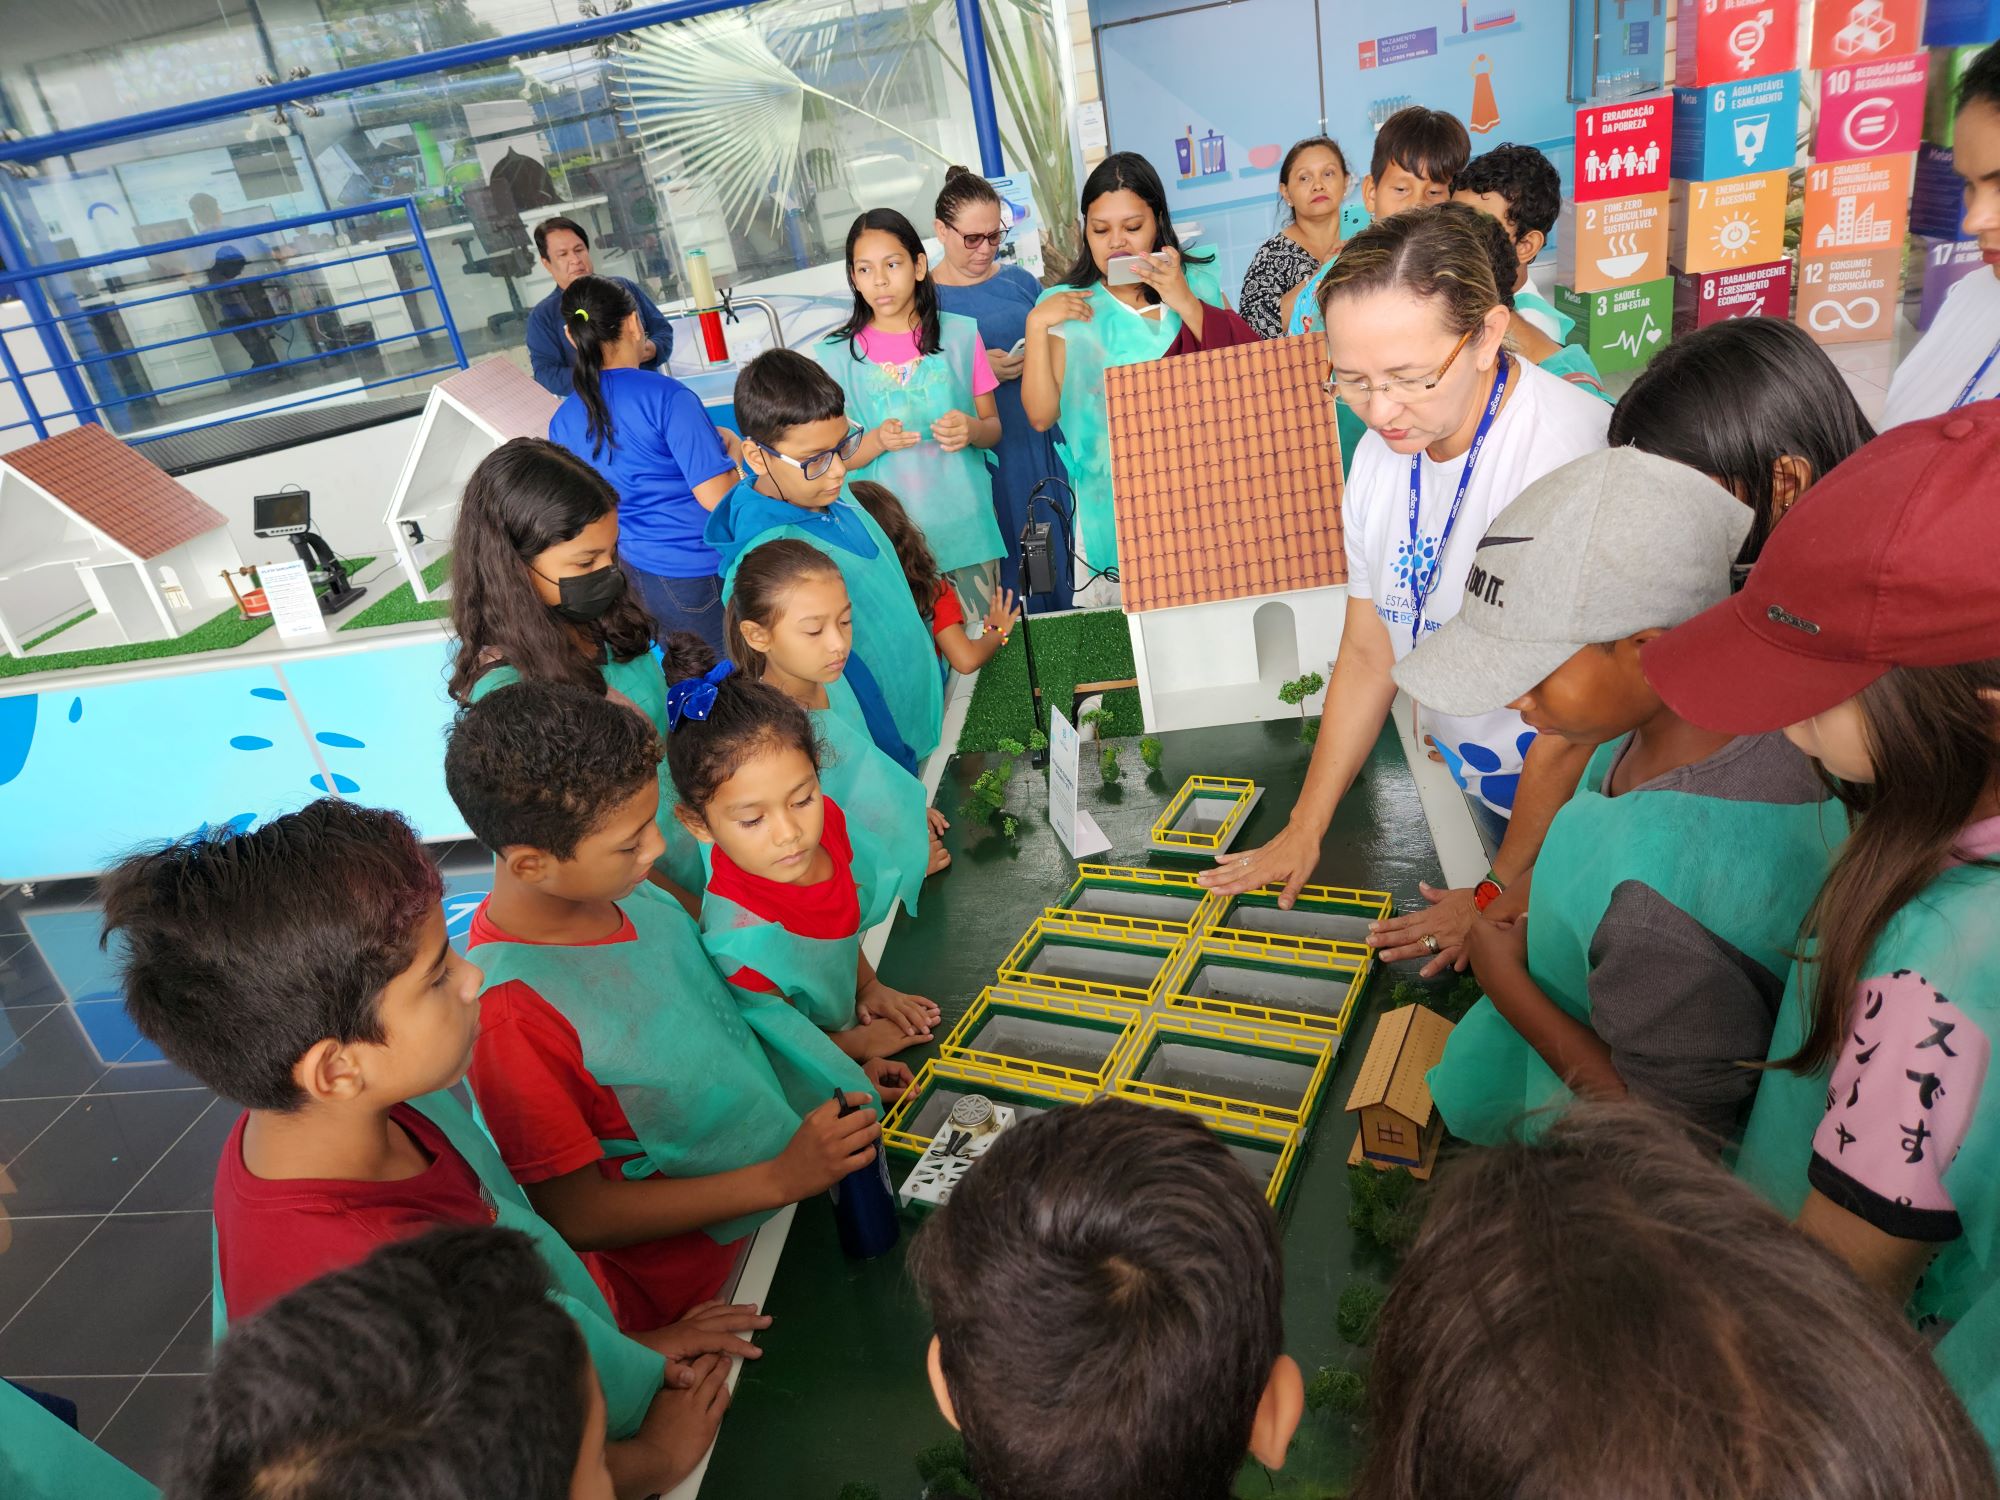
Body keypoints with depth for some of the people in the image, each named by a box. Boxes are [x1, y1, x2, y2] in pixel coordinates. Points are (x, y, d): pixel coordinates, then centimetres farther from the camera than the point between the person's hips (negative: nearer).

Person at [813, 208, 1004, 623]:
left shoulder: (959, 335, 4)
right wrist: (877, 441, -19)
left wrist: (972, 430, -14)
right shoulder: (836, 355, -1)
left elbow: (993, 427, 9)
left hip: (965, 523, 1)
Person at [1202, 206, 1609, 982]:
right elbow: (1368, 653, 6)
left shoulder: (1571, 456, -29)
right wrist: (1303, 831, 7)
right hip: (1480, 792, 6)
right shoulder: (1382, 452, -3)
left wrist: (1497, 895, -13)